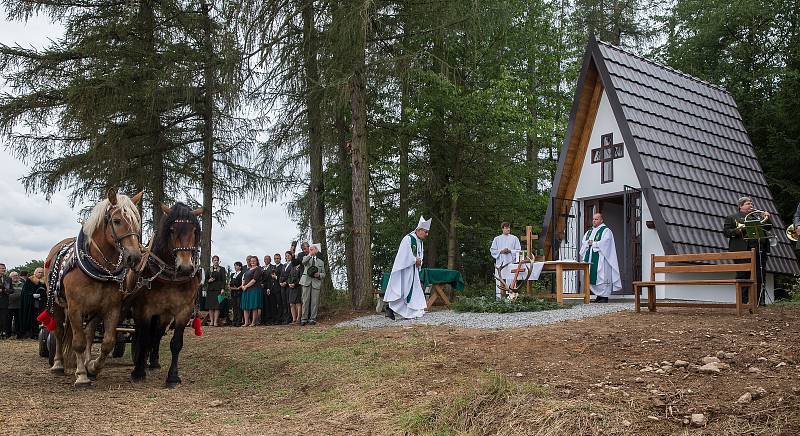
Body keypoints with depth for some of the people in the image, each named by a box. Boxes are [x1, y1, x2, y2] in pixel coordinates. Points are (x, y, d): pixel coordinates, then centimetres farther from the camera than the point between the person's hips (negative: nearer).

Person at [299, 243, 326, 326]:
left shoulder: (321, 262, 20)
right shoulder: (306, 258, 14)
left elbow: (323, 274, 18)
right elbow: (303, 262, -11)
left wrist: (319, 275, -3)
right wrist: (310, 255, -21)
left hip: (316, 282, 1)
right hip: (306, 281, -1)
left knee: (314, 302, -2)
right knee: (305, 300, -5)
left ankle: (312, 319, 4)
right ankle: (304, 319, -1)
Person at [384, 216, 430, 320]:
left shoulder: (420, 242, 13)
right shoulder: (408, 239, -15)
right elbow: (405, 254, -21)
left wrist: (419, 261, -2)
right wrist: (415, 260, -13)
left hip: (414, 271, 9)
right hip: (405, 269, -9)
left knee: (415, 291, 7)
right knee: (402, 290, -8)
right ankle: (390, 307, 0)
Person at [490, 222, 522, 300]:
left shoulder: (514, 238, 11)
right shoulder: (497, 239, 13)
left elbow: (518, 250, 7)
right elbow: (492, 250, 9)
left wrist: (510, 251, -9)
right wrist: (501, 251, -7)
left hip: (511, 262, 0)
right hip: (500, 262, 1)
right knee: (499, 280, -5)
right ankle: (498, 296, -2)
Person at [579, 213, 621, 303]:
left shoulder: (606, 230, -2)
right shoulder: (589, 231, 19)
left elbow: (604, 242, -16)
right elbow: (583, 242, 11)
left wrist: (593, 243, -10)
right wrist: (588, 243, -10)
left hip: (601, 258, -7)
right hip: (590, 258, 7)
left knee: (602, 277, -8)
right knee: (592, 277, 5)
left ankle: (604, 296, -4)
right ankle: (599, 295, 13)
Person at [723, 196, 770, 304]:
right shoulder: (732, 217, 12)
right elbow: (726, 232, 2)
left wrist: (767, 218, 2)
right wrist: (738, 230, -14)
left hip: (758, 250, 4)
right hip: (741, 251, -4)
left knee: (759, 277, -1)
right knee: (743, 276, -6)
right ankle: (744, 301, -2)